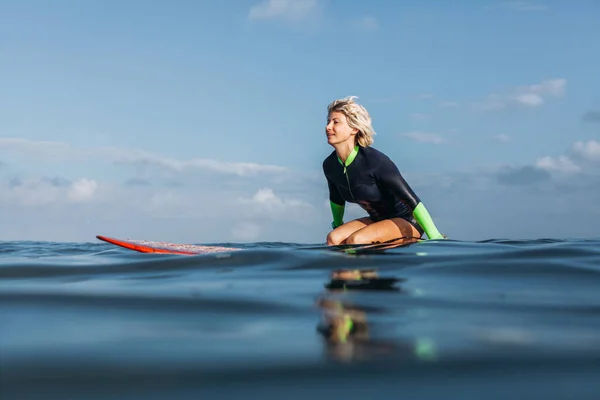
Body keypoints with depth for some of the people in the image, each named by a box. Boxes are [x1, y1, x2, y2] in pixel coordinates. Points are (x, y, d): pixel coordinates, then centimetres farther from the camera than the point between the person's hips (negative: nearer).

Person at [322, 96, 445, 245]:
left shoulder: (375, 161, -27)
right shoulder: (329, 166, -6)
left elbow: (411, 199, -27)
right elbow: (336, 198, 17)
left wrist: (435, 237, -28)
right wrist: (337, 225, 32)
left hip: (408, 221, -7)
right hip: (378, 220, 7)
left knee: (355, 240, -28)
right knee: (333, 238, -17)